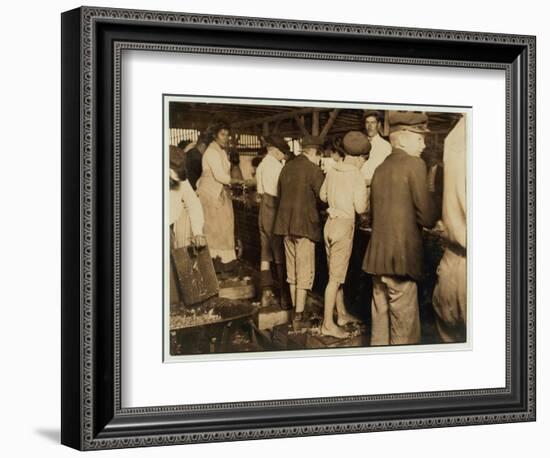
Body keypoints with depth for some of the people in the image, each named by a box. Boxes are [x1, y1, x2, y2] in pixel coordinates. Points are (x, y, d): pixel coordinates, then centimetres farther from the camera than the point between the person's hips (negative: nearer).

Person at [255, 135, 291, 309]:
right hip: (276, 214, -8)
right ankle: (284, 296, 4)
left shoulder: (261, 166, 10)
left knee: (266, 255, 10)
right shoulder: (277, 167, -16)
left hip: (263, 211, 8)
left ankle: (266, 294, 12)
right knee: (280, 257, -1)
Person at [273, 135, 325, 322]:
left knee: (292, 270, 16)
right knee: (305, 271, -1)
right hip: (305, 224, -7)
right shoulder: (313, 170, -13)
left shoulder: (287, 167, 8)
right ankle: (299, 312, -2)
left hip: (286, 223, 7)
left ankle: (295, 308, 22)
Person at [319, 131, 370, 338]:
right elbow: (360, 208, -17)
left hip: (331, 222, 7)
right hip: (344, 226, -7)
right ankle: (328, 324, 1)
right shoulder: (357, 176, -16)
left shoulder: (332, 172, 4)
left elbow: (323, 196, 17)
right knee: (336, 276, -3)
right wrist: (365, 197, 2)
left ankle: (342, 314, 32)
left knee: (336, 272, 18)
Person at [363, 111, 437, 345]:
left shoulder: (380, 169, 13)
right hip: (402, 258, -8)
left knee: (380, 325, 13)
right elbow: (427, 217, -13)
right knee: (405, 330, -3)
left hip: (377, 256, 8)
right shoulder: (414, 164, -9)